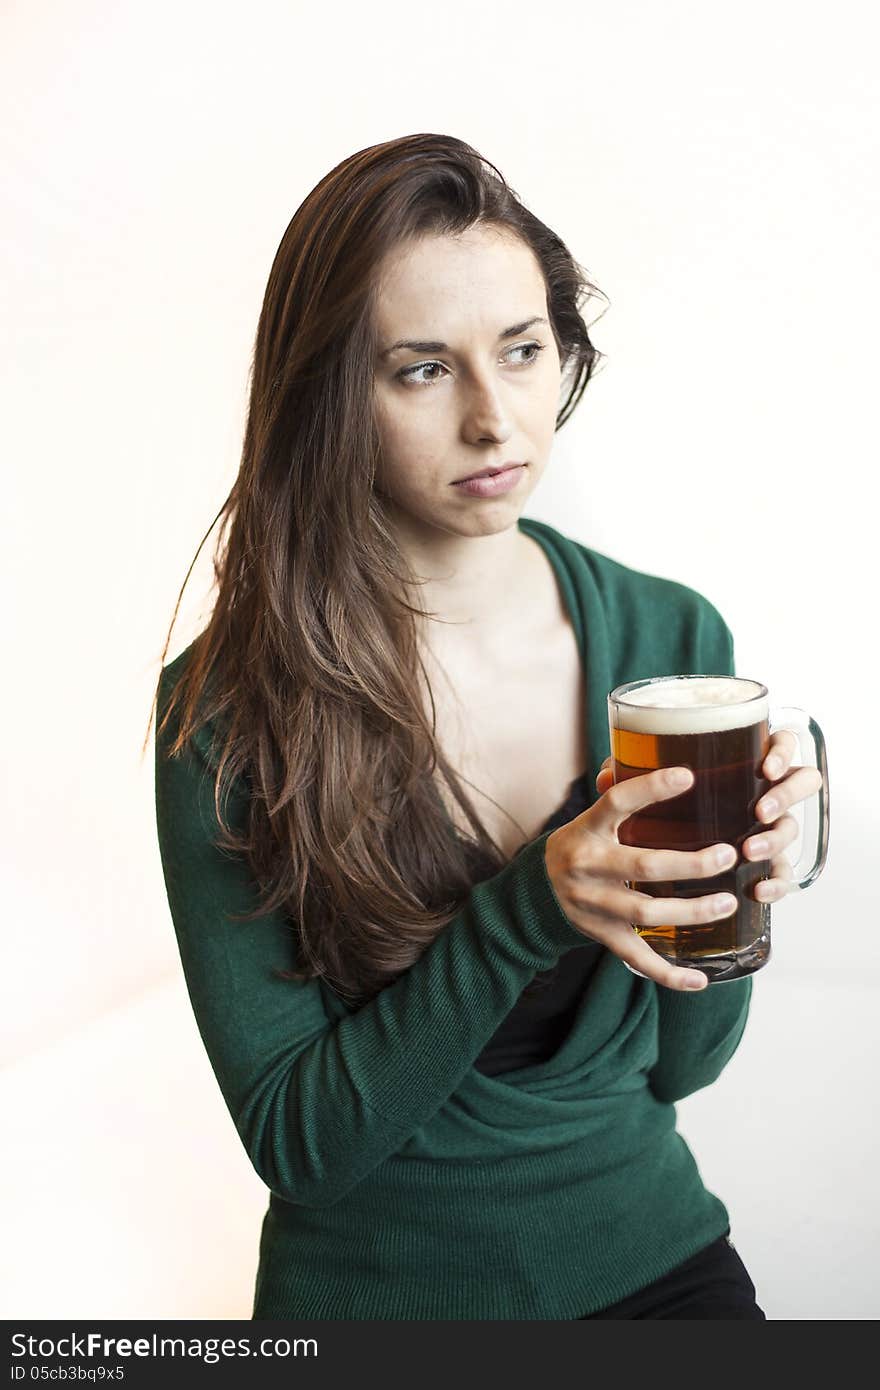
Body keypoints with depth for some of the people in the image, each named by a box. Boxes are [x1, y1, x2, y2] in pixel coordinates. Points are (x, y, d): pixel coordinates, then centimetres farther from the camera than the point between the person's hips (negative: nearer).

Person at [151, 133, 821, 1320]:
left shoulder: (673, 637, -6)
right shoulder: (224, 709, -16)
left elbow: (678, 1061, 1)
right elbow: (293, 1139, -14)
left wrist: (730, 885, -18)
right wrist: (529, 910, -25)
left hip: (648, 1251, 1)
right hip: (378, 1285, -1)